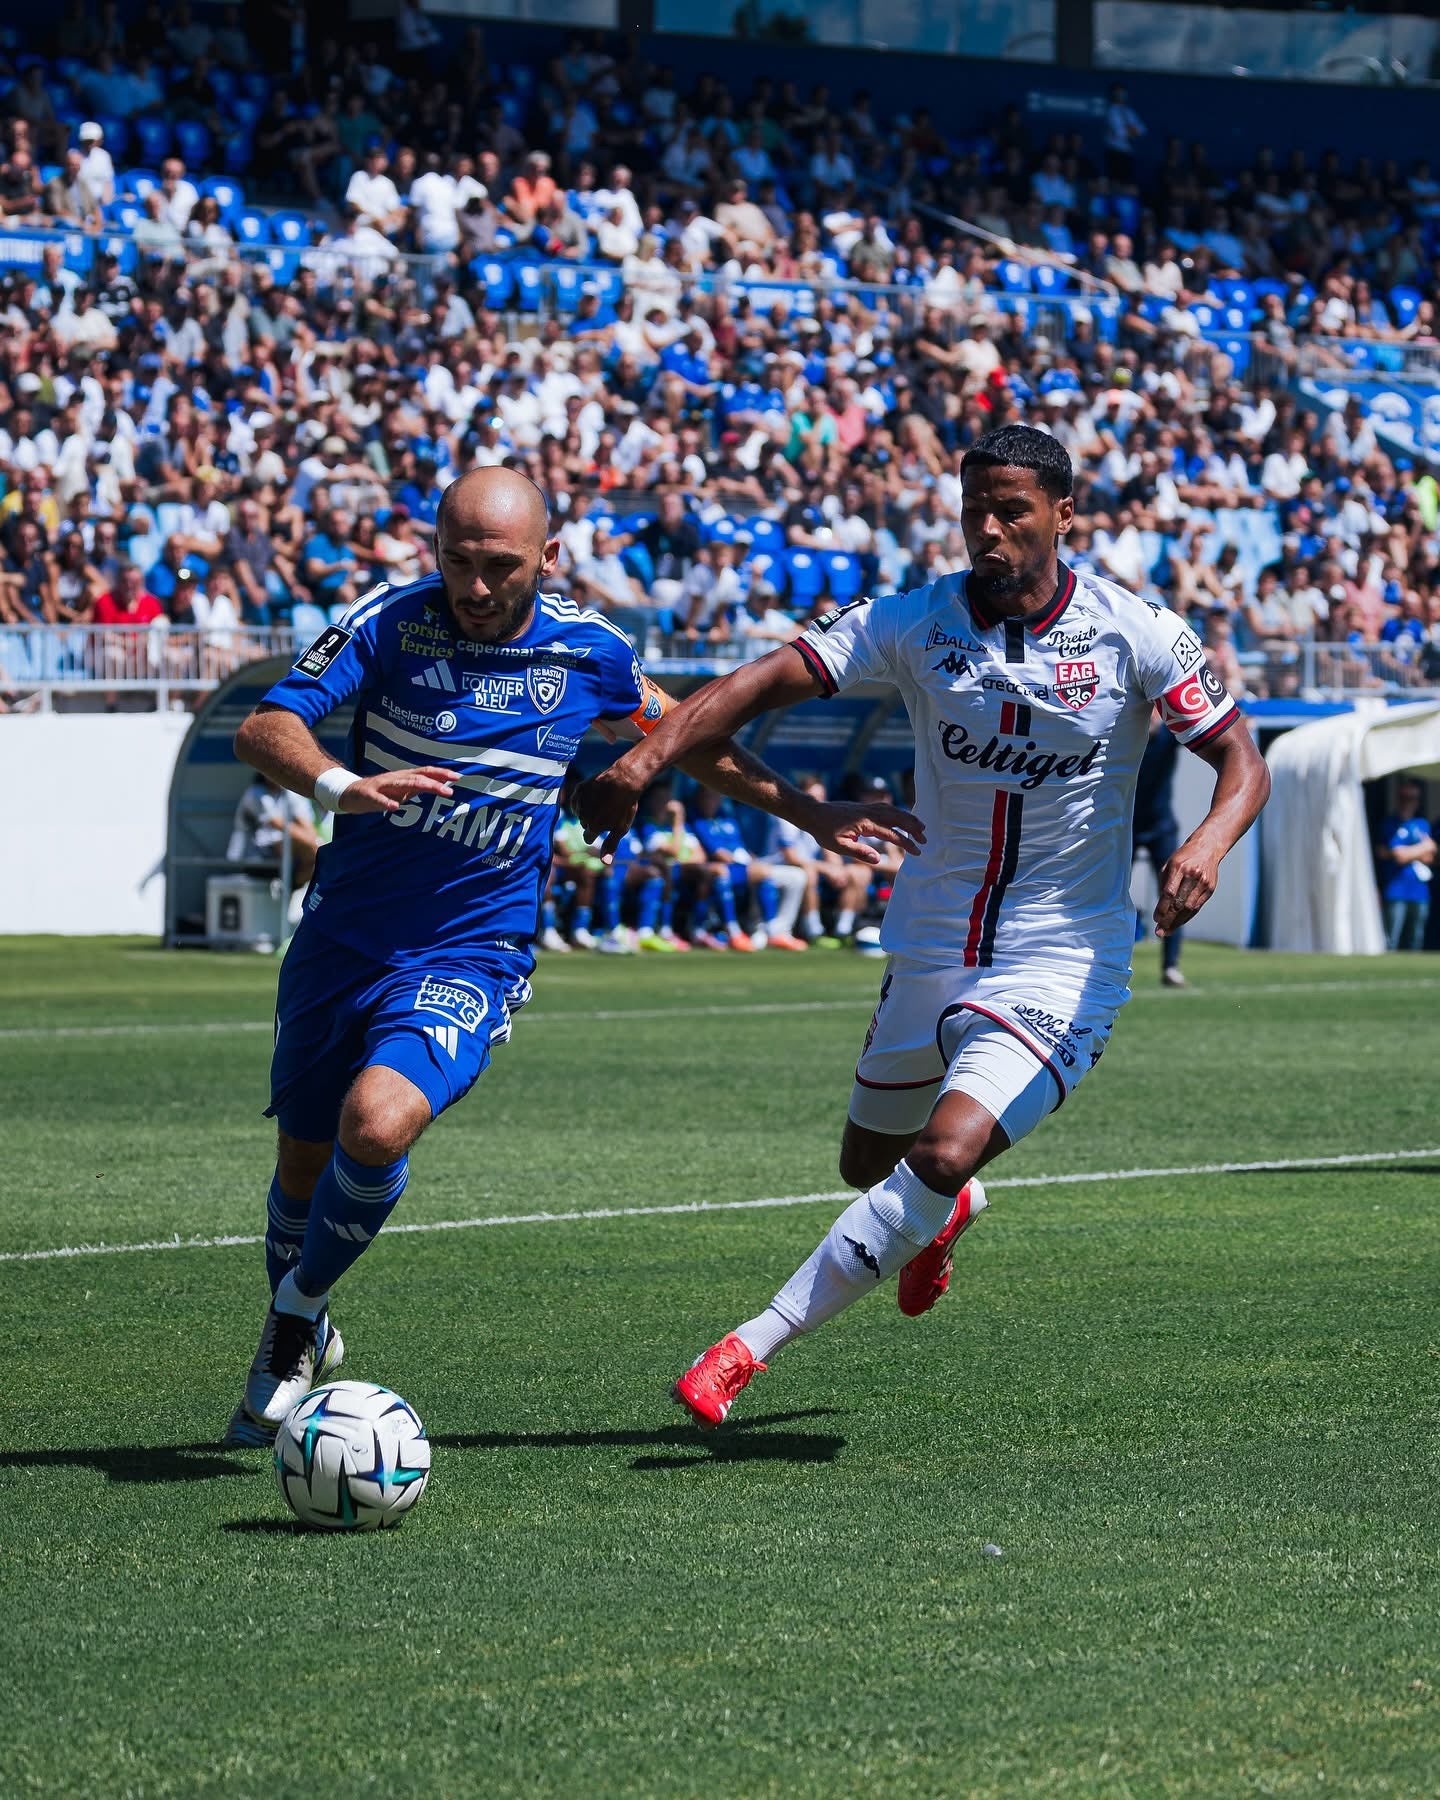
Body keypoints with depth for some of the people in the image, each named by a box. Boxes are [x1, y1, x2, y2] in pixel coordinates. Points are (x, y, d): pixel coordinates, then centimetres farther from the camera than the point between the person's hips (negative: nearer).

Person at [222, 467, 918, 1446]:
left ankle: (299, 1315, 0)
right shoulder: (389, 622, -10)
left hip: (472, 955, -1)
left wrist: (811, 813, 19)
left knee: (378, 1125, -26)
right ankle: (300, 1338, 42)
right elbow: (263, 728, -18)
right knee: (306, 1158, 12)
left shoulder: (590, 650, -4)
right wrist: (343, 784, -39)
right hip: (343, 935, 1)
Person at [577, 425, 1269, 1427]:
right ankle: (947, 1215, 57)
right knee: (870, 1164, 19)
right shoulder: (915, 622, -5)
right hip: (929, 953, 4)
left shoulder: (1135, 637, -10)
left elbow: (1242, 760, -4)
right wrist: (647, 757, -31)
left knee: (946, 1154, -24)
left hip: (1060, 966, -4)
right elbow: (768, 680, -15)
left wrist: (1209, 843, -26)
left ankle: (756, 1344, -18)